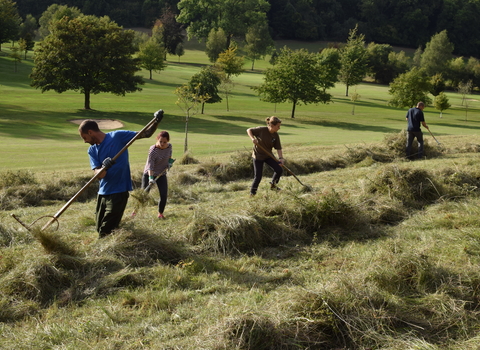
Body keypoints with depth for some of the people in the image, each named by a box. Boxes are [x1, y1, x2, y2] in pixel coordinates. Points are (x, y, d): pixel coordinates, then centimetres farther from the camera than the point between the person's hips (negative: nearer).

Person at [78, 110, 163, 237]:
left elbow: (146, 134, -3)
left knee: (106, 232, -10)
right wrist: (104, 168, -28)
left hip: (118, 192, -6)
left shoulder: (117, 136, -7)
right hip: (103, 193, 7)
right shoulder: (92, 150, 7)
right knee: (100, 229, 13)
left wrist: (156, 122, -20)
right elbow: (98, 174, -5)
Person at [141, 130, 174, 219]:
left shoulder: (169, 146, -9)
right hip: (149, 174, -4)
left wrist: (170, 161, -2)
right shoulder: (153, 150, -27)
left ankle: (160, 213, 12)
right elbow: (150, 165, -33)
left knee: (164, 195, -5)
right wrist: (150, 178, -44)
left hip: (162, 174, 4)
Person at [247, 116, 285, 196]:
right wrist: (252, 138, -28)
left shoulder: (276, 135, -7)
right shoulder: (261, 130, -20)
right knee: (258, 176, -6)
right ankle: (252, 192, 16)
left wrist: (281, 158, -21)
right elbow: (249, 130, -10)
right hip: (258, 156, -5)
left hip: (268, 156, 5)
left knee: (279, 170, -4)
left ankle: (273, 185, 23)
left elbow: (278, 148, -6)